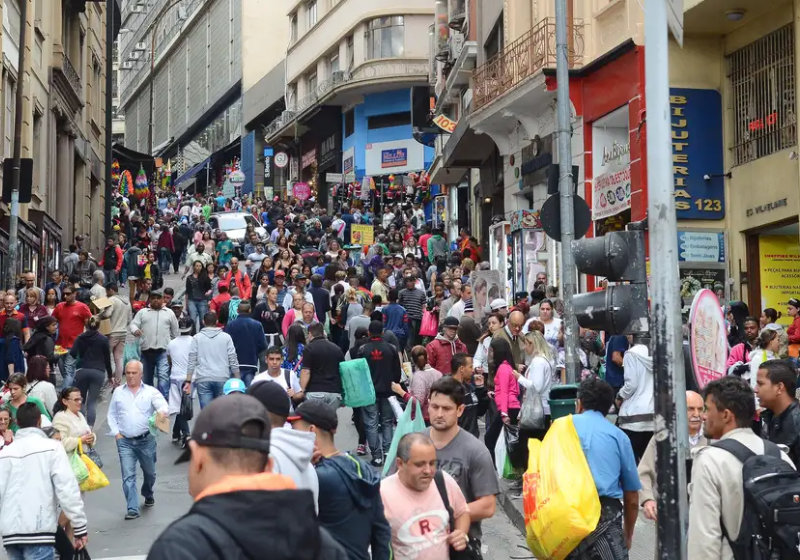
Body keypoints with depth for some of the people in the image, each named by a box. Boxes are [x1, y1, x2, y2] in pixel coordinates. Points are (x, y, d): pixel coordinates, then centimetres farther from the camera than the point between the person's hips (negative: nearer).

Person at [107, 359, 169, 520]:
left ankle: (148, 495, 45)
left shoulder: (151, 391, -1)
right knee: (128, 475, -8)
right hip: (125, 441, 0)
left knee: (149, 472, 16)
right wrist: (116, 433, 0)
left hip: (146, 440, 0)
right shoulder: (118, 392, 6)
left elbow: (164, 407, -15)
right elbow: (111, 415, 13)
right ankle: (132, 509, -8)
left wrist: (161, 412, -40)